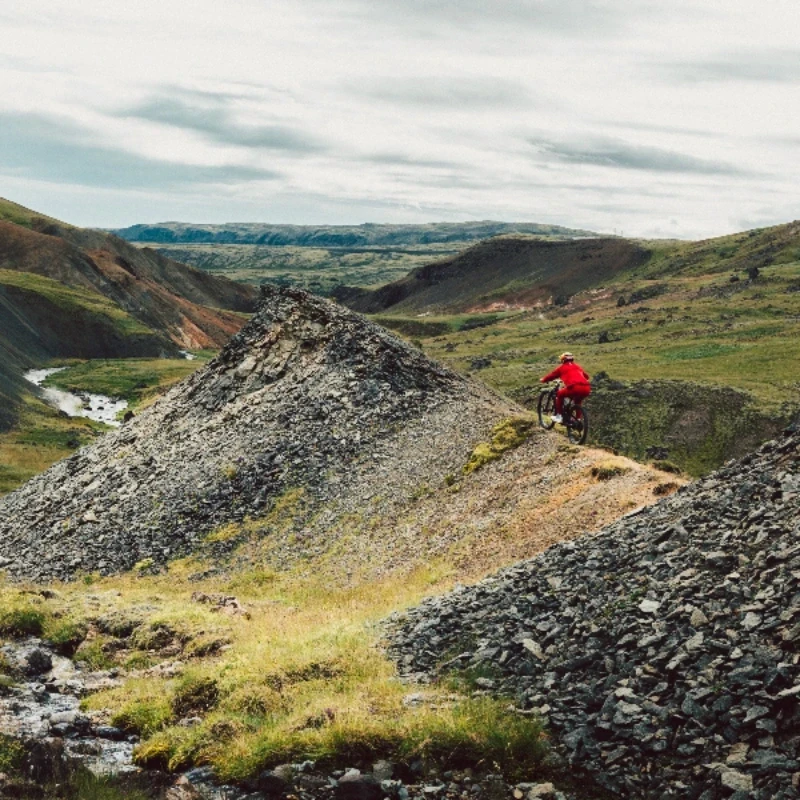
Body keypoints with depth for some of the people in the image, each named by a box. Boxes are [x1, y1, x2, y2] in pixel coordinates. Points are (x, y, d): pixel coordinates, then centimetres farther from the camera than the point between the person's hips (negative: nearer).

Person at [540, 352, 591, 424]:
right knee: (577, 401, 36)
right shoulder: (578, 366, 31)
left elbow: (552, 375, 26)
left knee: (559, 394, 23)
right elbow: (586, 377, 40)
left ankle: (558, 416, 19)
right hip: (586, 389, 5)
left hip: (574, 388, -5)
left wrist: (543, 380, 45)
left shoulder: (562, 367, 18)